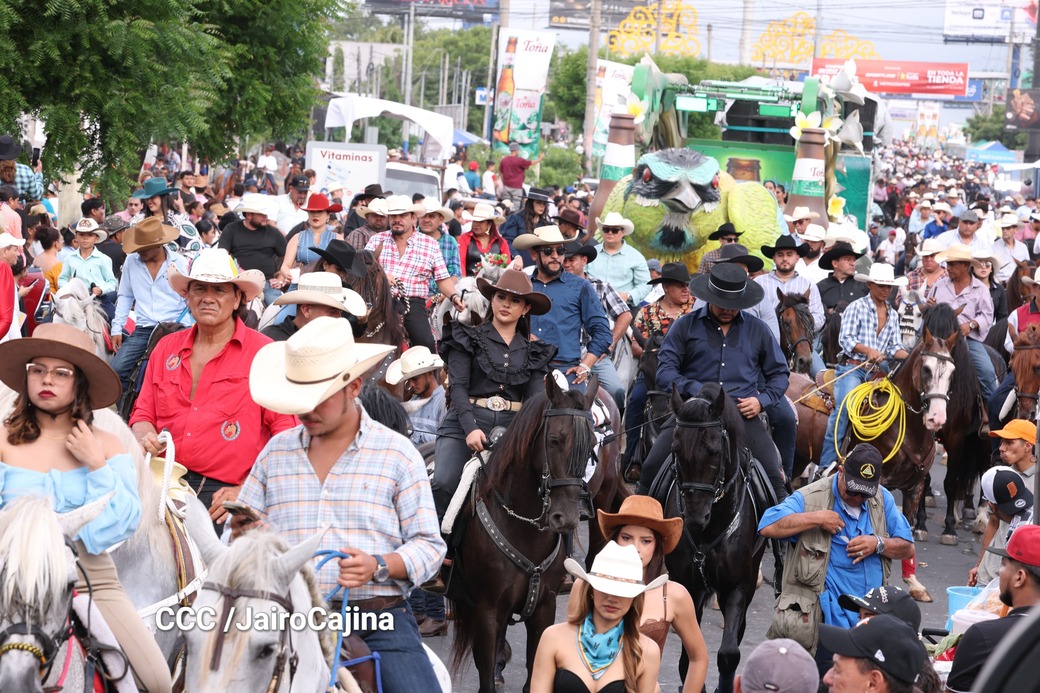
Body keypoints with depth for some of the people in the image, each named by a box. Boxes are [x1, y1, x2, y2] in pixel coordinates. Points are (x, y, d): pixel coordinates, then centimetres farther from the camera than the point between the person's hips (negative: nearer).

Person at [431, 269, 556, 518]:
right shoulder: (469, 339, 9)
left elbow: (537, 397, 6)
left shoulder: (532, 351, 17)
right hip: (465, 423, -3)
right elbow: (458, 386, -2)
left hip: (513, 427, 3)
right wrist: (470, 428, -18)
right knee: (444, 483, -23)